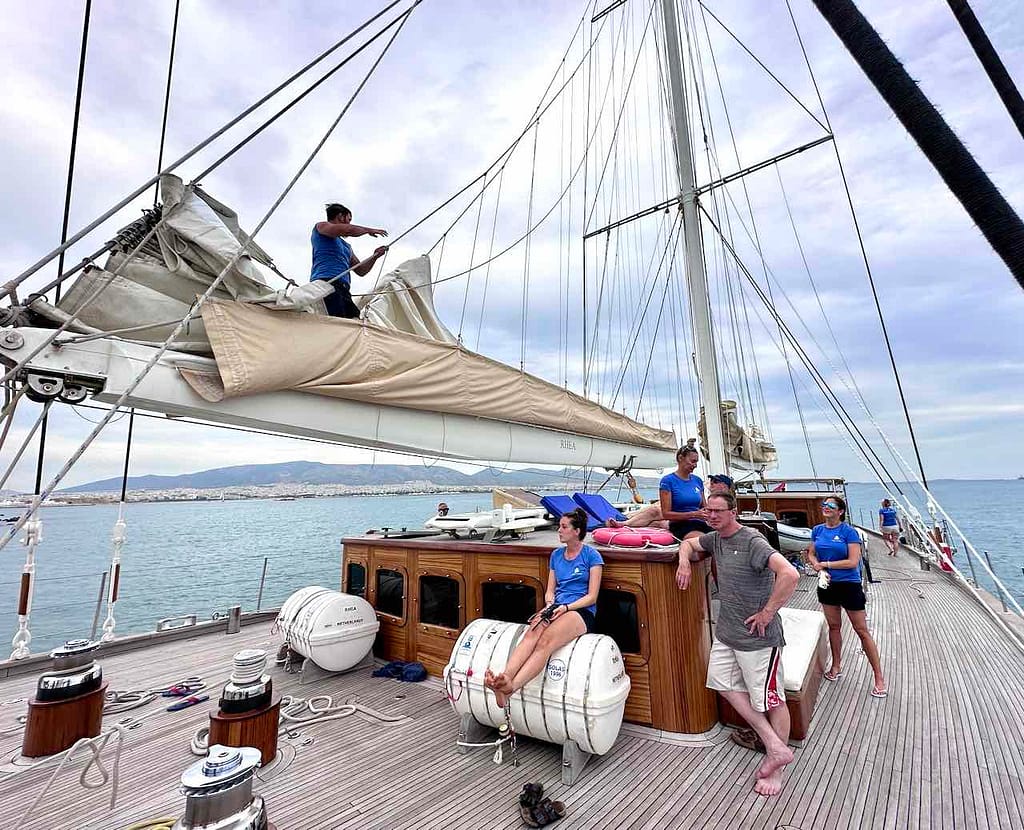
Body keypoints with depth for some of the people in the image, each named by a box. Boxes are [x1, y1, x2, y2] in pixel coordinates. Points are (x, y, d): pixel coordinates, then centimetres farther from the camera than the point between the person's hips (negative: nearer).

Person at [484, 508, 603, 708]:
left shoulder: (591, 555, 1)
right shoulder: (556, 554, 18)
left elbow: (592, 596, -3)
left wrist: (565, 607, -16)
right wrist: (550, 605, -4)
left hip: (582, 611, -5)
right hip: (557, 608, 5)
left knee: (545, 640, -35)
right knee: (531, 633, -30)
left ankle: (510, 688, -52)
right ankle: (504, 678, -49)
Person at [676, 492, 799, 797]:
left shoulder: (753, 542, -23)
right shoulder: (715, 538, 3)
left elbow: (790, 574, -34)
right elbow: (688, 543, 21)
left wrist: (767, 612, -25)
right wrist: (684, 560, -1)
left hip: (758, 636, -9)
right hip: (726, 632, 9)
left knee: (771, 700, 7)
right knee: (725, 684, 14)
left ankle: (776, 769, 25)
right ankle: (776, 748, 23)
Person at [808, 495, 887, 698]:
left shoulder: (849, 532, -14)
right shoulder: (817, 530, 1)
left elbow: (853, 562, -19)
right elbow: (811, 554, 7)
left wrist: (826, 564, -15)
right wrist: (818, 566, -12)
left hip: (849, 585, -5)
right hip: (827, 584, 5)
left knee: (862, 631, 3)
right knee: (834, 626, 18)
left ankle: (879, 678, 16)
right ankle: (836, 666, 34)